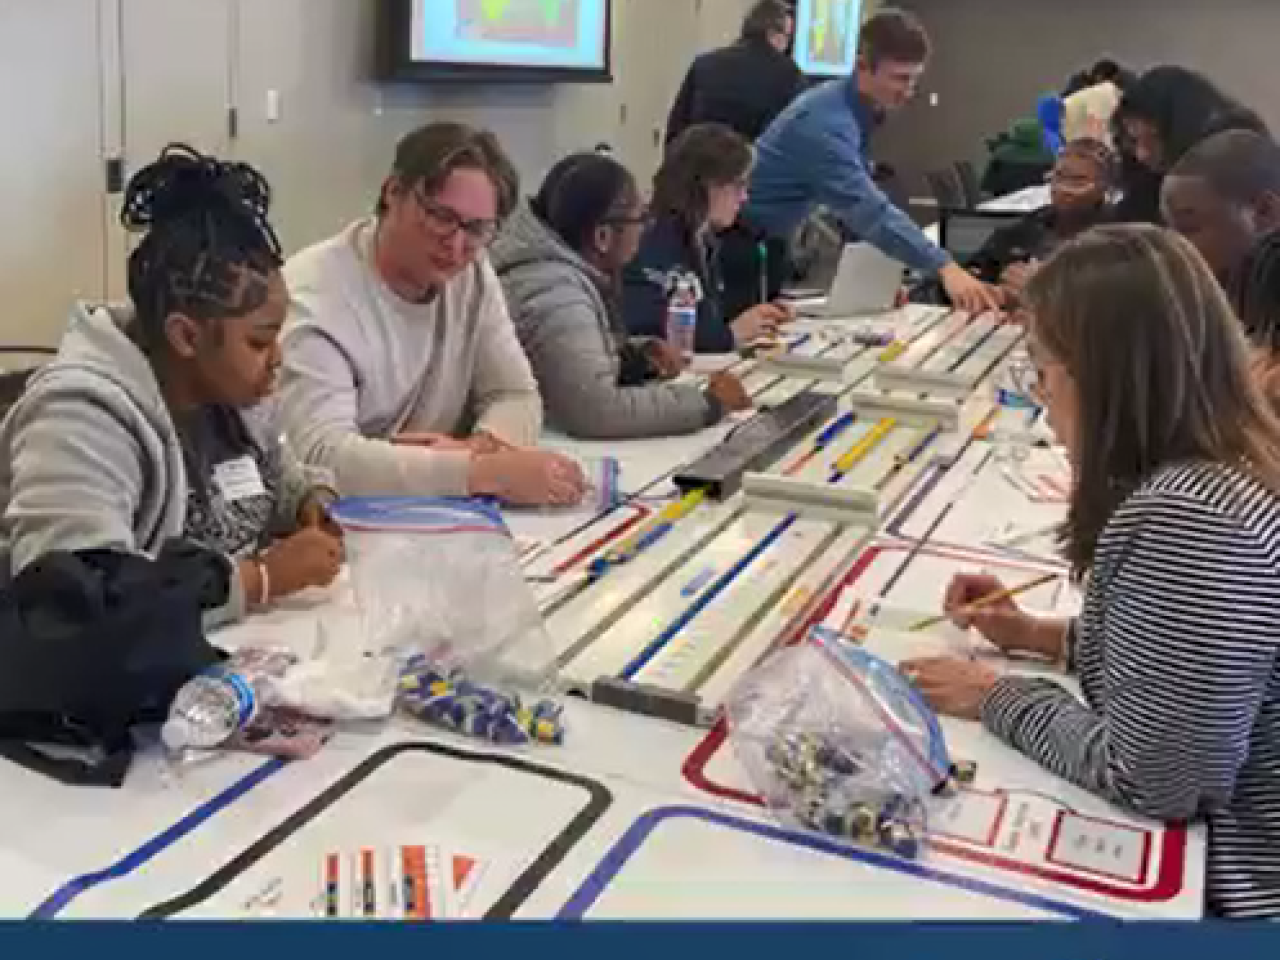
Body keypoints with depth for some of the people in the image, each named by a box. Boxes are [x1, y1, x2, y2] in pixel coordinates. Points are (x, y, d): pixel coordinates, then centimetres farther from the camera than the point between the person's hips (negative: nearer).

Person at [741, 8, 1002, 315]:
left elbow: (860, 203, 1)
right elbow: (869, 209, -42)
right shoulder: (827, 124, -30)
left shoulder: (860, 108, -1)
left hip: (768, 240, 9)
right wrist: (945, 267, -50)